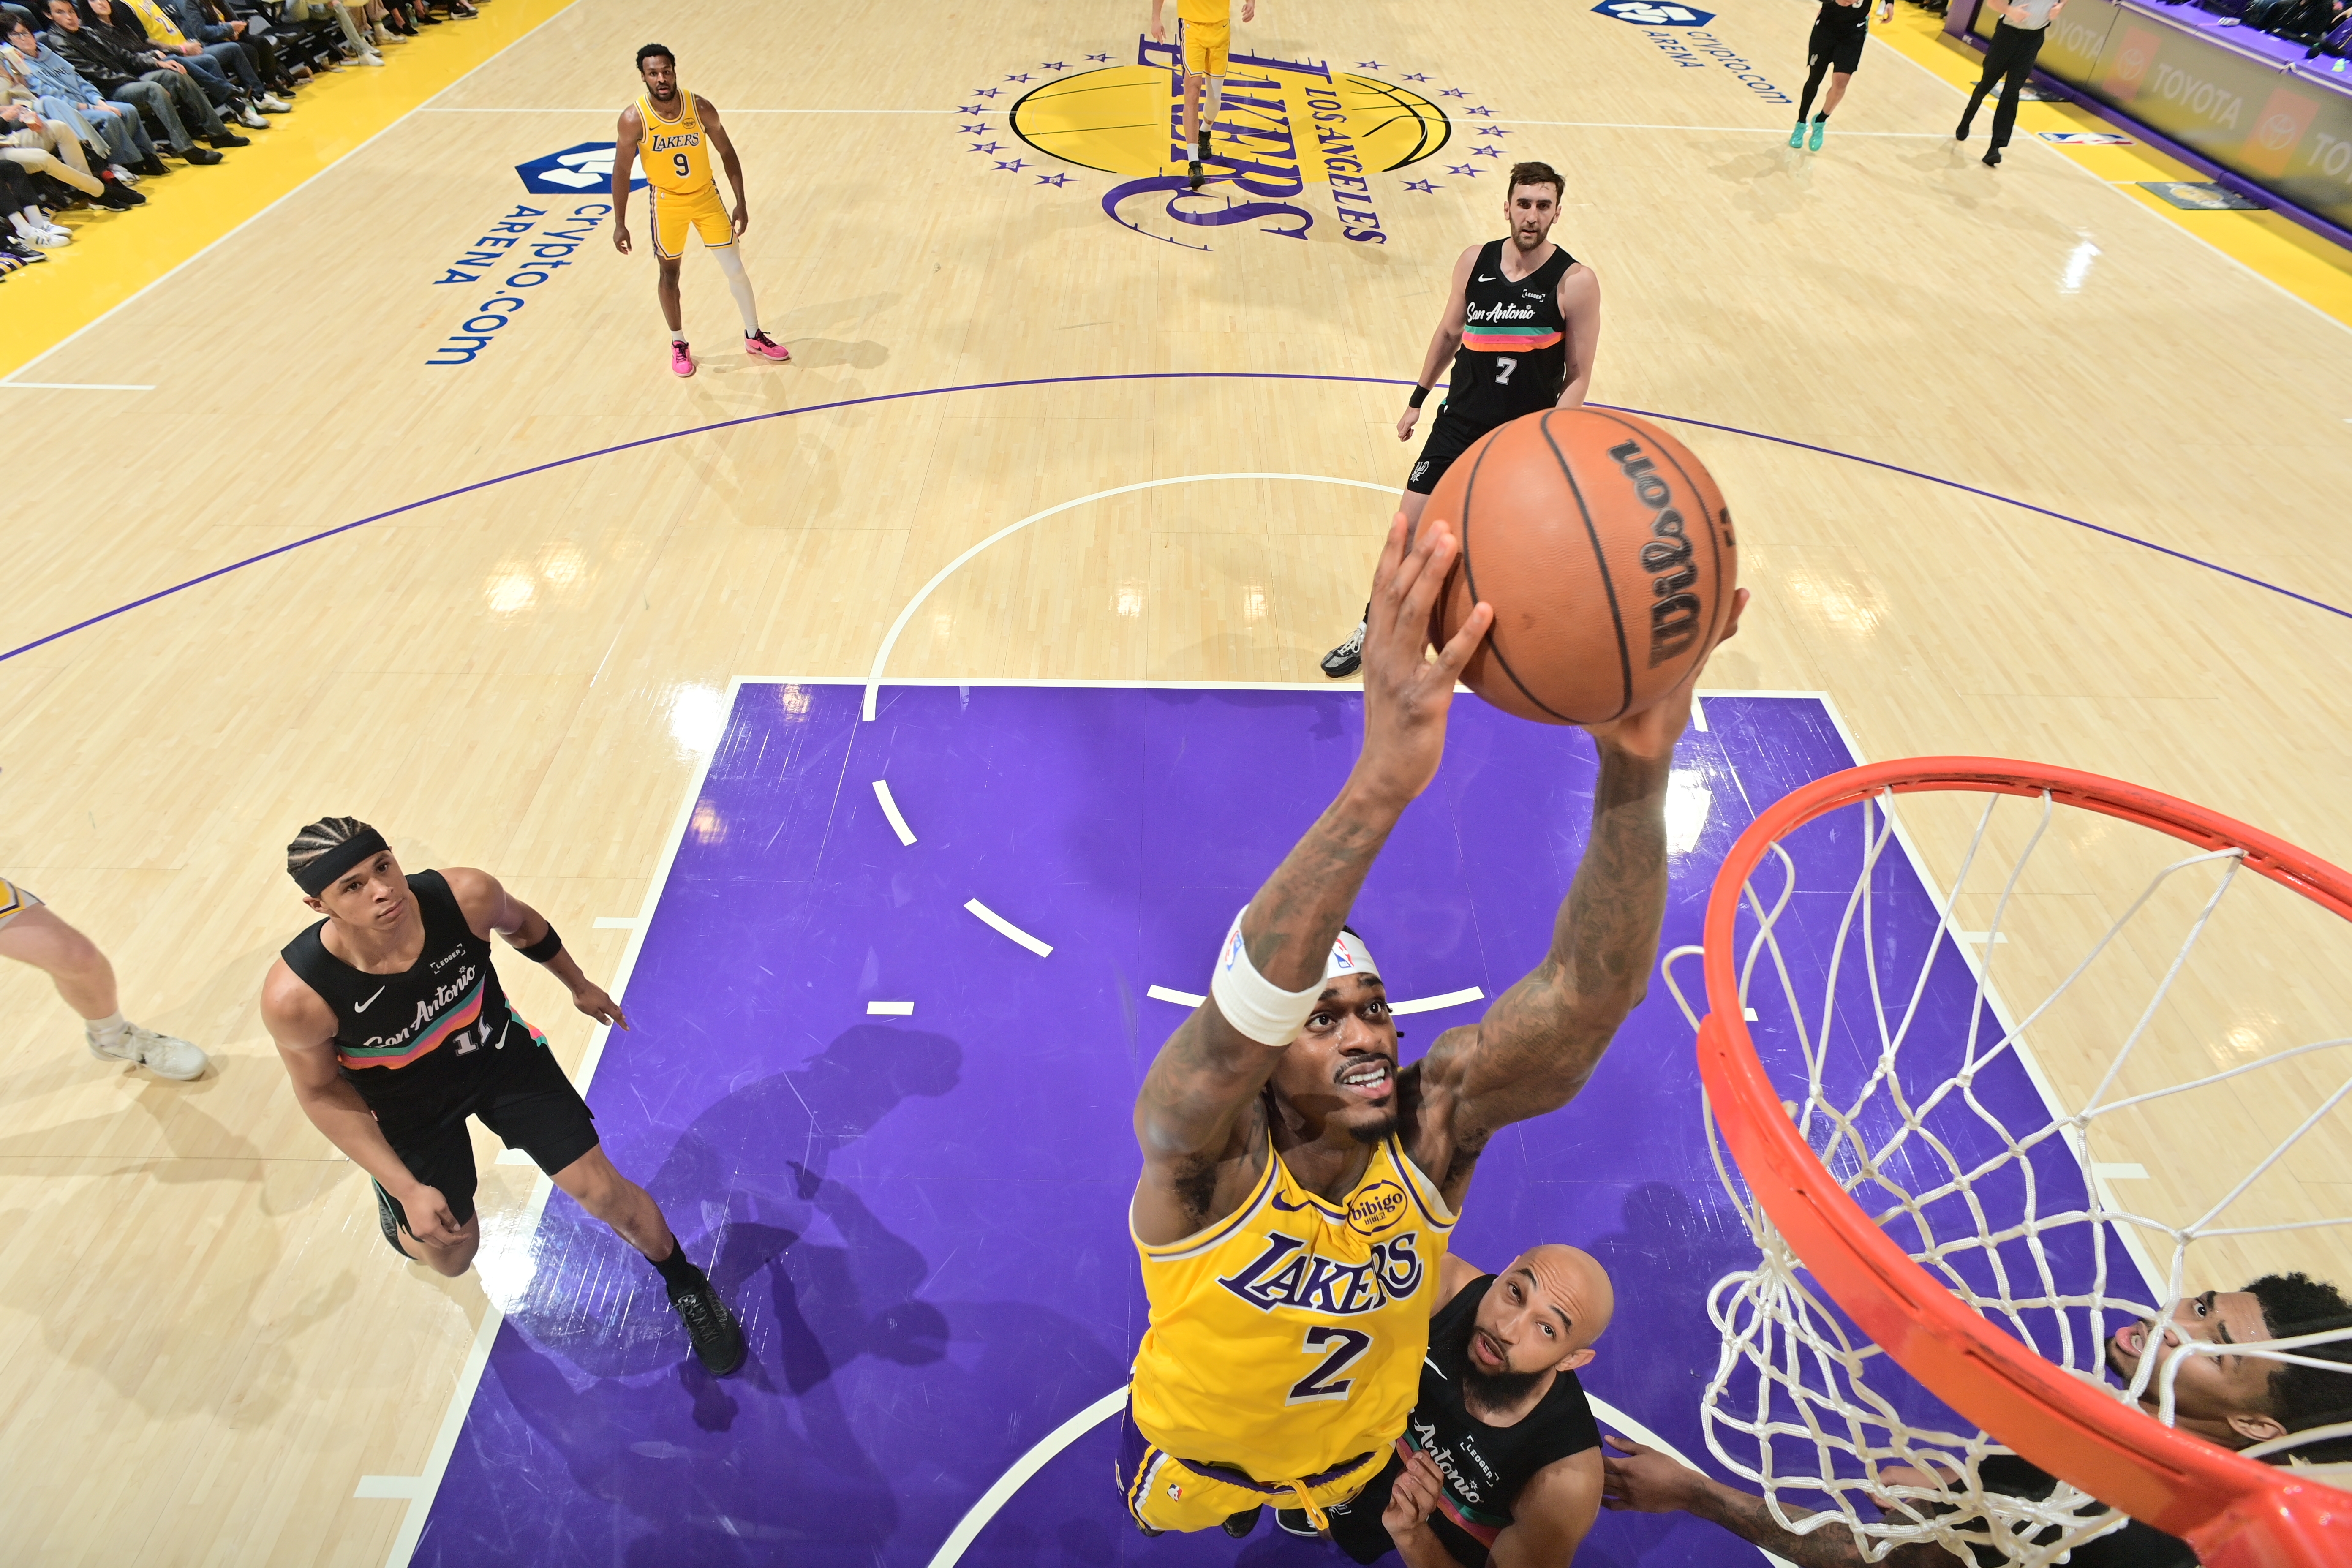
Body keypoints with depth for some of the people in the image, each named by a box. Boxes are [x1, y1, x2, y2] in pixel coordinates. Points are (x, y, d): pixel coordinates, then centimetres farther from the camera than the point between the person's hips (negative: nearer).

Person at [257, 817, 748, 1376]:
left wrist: (579, 986, 10)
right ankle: (389, 1197, 52)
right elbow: (322, 1093, -15)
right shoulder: (296, 994, -34)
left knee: (603, 1192, -1)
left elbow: (522, 924, -6)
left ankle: (689, 1289, 27)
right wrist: (407, 1189, -17)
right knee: (451, 1257, 16)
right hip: (410, 1105, 0)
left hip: (501, 1054, 1)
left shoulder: (467, 896, -32)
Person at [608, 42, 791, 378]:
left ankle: (754, 337, 21)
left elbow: (726, 152, -2)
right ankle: (679, 344, 28)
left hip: (706, 196, 1)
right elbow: (622, 171, -9)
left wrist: (741, 202, -5)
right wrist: (620, 224, -9)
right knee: (670, 274, 10)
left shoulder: (700, 107, -15)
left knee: (735, 269, 3)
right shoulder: (634, 118, -18)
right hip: (667, 202, -1)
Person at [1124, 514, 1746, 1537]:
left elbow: (1589, 993, -47)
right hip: (1196, 1454, -2)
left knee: (1324, 1516, 33)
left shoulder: (1432, 1126, -31)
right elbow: (1245, 1005, -63)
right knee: (1167, 1523, 29)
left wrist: (1635, 771, -64)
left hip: (1356, 1455, 3)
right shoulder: (1206, 1159, -39)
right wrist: (1379, 783, -78)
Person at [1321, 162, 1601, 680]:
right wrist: (1417, 400, 15)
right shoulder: (1474, 261, -3)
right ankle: (1372, 632, 14)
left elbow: (1578, 377, -9)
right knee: (1409, 526, 0)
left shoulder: (1575, 283, -14)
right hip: (1460, 423, 3)